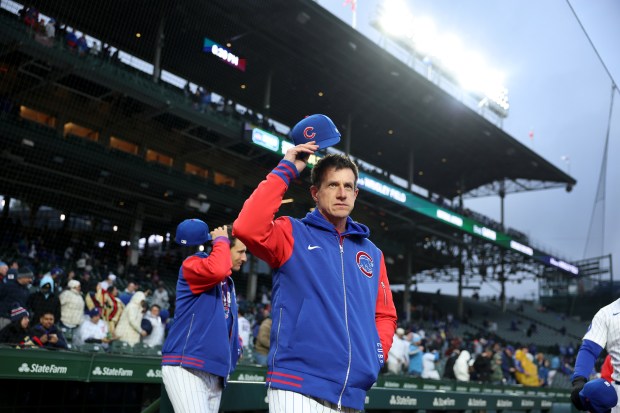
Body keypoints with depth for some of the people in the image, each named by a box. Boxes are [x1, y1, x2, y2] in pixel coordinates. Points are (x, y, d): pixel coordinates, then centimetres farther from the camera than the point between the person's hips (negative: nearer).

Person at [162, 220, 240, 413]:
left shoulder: (228, 282, 22)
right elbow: (217, 270, -28)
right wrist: (221, 241, -11)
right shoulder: (193, 263, -5)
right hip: (186, 367, -9)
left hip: (215, 373, 9)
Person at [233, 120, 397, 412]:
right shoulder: (292, 234, 2)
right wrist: (286, 170, -10)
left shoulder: (371, 253, 17)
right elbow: (247, 228, -18)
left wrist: (377, 352, 4)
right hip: (297, 388, -5)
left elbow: (385, 314, 24)